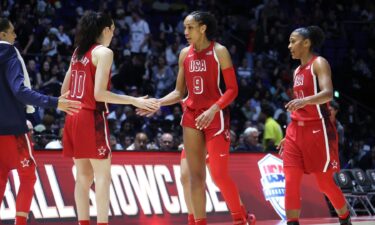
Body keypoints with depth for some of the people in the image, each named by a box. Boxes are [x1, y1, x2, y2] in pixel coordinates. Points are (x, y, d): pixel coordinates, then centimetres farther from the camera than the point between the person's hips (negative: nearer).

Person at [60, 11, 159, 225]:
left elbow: (64, 91, 15)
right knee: (103, 175, -5)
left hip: (74, 118, 8)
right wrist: (135, 101, -15)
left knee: (84, 175, 11)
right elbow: (99, 93, -17)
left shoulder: (78, 52, 14)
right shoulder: (104, 52, -8)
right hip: (92, 118, -8)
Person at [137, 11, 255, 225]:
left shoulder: (219, 51, -7)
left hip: (216, 117, -5)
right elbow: (179, 92, 13)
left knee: (219, 175, -9)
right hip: (191, 116, 6)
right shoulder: (185, 54, 8)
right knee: (195, 175, 2)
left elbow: (233, 89, -10)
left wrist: (213, 110, -24)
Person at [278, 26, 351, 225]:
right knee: (291, 182, -5)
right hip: (296, 131, 7)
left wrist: (304, 100, -41)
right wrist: (289, 136, 17)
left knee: (325, 183, 2)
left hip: (318, 130, -7)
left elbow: (328, 93, -24)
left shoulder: (319, 63, -8)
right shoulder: (298, 71, 15)